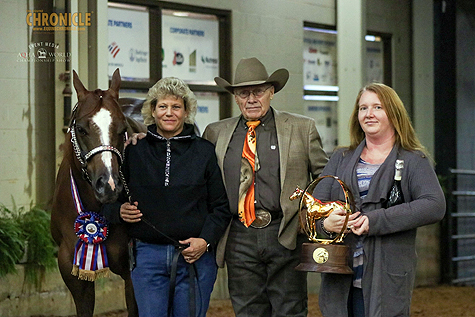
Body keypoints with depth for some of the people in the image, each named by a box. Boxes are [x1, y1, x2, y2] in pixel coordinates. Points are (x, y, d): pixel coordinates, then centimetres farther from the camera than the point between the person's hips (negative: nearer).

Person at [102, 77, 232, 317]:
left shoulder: (205, 152, 4)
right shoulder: (134, 152, 7)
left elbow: (222, 207, 4)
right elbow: (109, 200, 14)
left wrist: (206, 241, -10)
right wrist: (119, 211, -8)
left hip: (195, 257, 0)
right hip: (148, 254, 0)